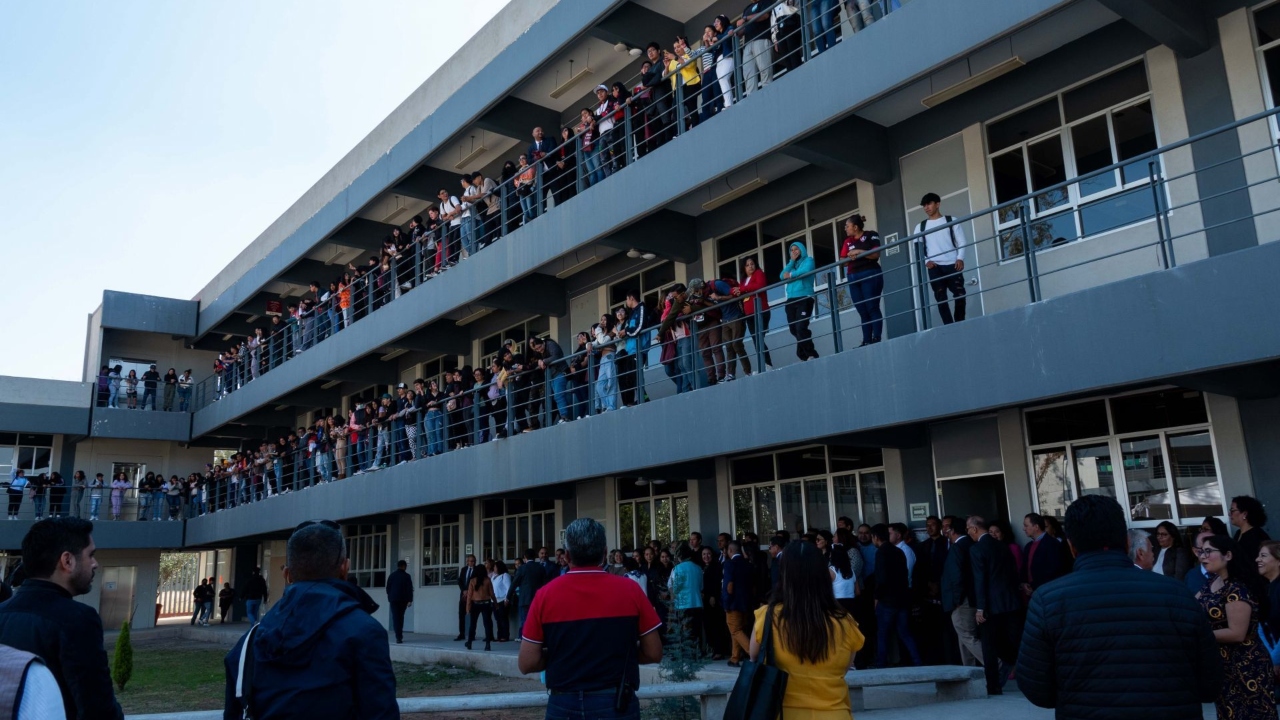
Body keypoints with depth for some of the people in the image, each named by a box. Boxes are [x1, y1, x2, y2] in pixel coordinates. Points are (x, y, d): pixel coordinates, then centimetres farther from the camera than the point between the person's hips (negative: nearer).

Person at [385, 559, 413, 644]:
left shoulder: (391, 576, 5)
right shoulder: (406, 576, -3)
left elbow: (388, 588, 10)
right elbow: (410, 589, -7)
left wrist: (389, 598, 20)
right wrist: (410, 600, -5)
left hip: (393, 599, 1)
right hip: (403, 599, 0)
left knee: (395, 617, -2)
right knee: (401, 617, 14)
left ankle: (398, 637, -12)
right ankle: (399, 636, 15)